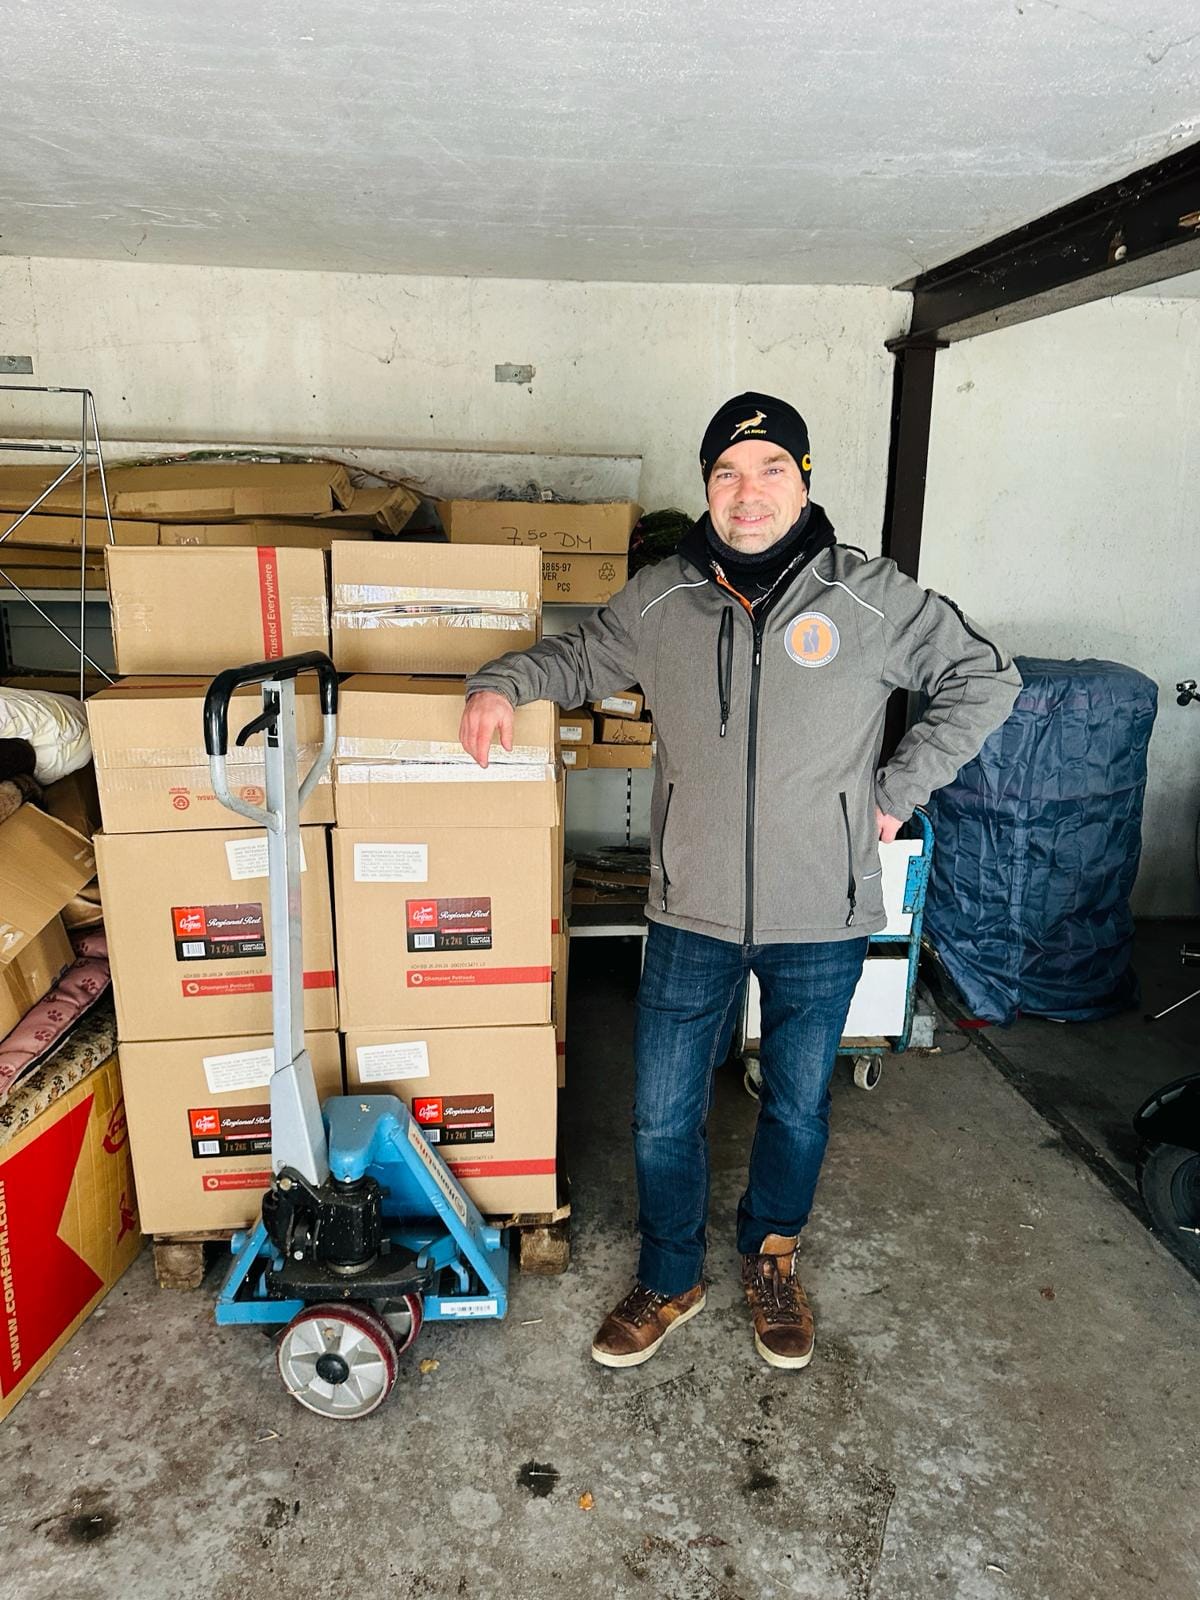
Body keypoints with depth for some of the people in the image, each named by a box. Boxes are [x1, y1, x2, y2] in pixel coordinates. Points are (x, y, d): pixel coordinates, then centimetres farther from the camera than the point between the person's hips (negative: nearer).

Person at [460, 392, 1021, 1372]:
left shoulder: (871, 599, -7)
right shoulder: (660, 600, -1)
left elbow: (984, 679, 3)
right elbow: (577, 661, 15)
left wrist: (897, 791, -3)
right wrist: (503, 682, -6)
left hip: (822, 923, -1)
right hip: (692, 917, 1)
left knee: (799, 1108, 19)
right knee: (663, 1119, 10)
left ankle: (773, 1262, 46)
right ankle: (670, 1283, 37)